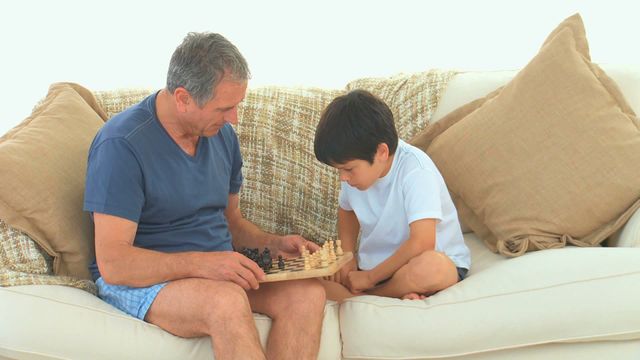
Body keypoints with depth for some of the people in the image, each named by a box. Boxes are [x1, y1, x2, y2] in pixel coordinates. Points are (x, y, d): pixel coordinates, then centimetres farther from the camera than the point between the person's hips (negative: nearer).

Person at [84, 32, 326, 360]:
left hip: (217, 270, 7)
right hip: (141, 280, -7)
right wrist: (201, 263, -32)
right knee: (228, 302, -38)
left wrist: (274, 243, 0)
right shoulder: (121, 145, -17)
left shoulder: (222, 134, 7)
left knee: (308, 293, -20)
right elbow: (113, 264, -21)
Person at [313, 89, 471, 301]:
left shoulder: (414, 169, -23)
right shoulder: (356, 168, -3)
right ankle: (396, 297, -21)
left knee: (430, 266, -42)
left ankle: (363, 295, -15)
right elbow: (346, 210, 20)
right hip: (375, 264, 6)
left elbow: (421, 243, -29)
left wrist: (369, 277, -20)